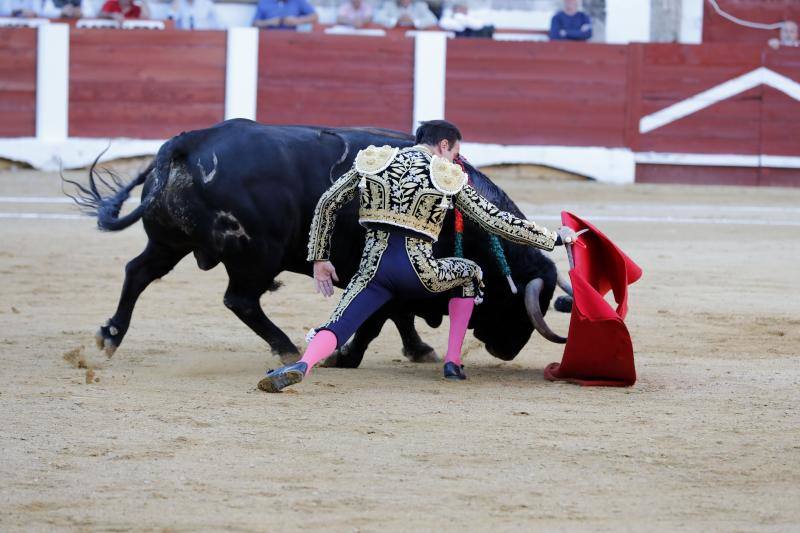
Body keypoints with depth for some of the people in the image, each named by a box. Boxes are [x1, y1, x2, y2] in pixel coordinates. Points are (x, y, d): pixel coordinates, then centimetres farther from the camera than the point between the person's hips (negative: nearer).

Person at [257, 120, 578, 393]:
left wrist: (319, 258, 19)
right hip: (419, 272, -1)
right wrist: (552, 238, 20)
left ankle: (302, 366, -42)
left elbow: (327, 204, 12)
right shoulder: (449, 178, 8)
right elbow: (497, 222, 9)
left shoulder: (373, 161, 14)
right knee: (470, 273, 29)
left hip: (375, 268, 1)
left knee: (336, 328, -6)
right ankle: (453, 361, 25)